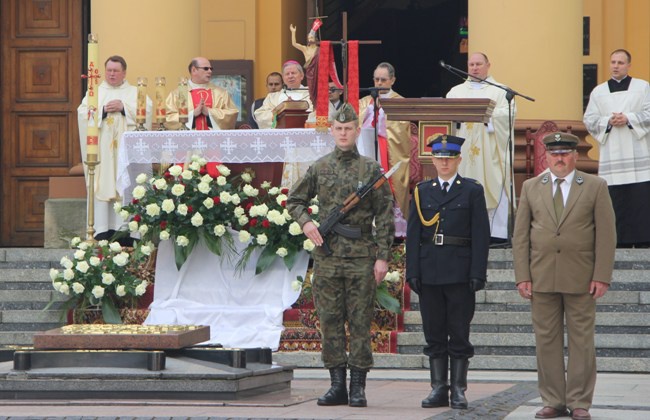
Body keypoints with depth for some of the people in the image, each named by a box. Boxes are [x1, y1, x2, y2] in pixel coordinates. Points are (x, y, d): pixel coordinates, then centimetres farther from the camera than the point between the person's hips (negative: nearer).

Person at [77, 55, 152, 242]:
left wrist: (124, 107, -10)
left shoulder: (135, 92, 15)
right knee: (102, 186, -8)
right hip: (101, 147, 0)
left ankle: (122, 228, -6)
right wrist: (103, 110, -11)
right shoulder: (94, 92, 16)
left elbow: (147, 108, -2)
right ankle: (102, 229, -10)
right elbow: (82, 113, 2)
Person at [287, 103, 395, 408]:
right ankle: (337, 385, 9)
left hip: (361, 257, -2)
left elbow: (384, 217, 1)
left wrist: (382, 257, -5)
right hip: (327, 255, 2)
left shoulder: (371, 169, 2)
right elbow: (294, 200, 19)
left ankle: (358, 387, 2)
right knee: (330, 321, 4)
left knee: (360, 322, -1)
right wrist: (305, 222, -2)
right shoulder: (319, 168, 8)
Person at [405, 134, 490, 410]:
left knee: (459, 333, 0)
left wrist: (478, 273, -8)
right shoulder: (422, 192, 11)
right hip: (429, 272, 3)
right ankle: (438, 389, 10)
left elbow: (481, 235, -1)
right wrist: (412, 272, 0)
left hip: (460, 272, -3)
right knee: (434, 333, 5)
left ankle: (458, 390, 4)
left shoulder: (472, 191, 4)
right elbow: (413, 235, 8)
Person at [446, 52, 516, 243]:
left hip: (490, 150, -3)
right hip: (464, 149, 3)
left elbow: (509, 112, -5)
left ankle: (498, 232, -8)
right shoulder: (456, 91, 20)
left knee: (494, 189, -8)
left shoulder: (500, 91, 11)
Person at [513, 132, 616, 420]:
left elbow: (606, 234, 1)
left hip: (580, 278, -2)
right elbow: (520, 235, 8)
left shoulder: (595, 187, 4)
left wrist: (602, 276, -7)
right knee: (547, 341, 3)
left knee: (581, 341, 0)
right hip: (541, 278, 2)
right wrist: (522, 276, -1)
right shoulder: (531, 188, 10)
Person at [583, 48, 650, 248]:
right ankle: (621, 243, -1)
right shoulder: (598, 92, 14)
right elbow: (590, 121, 8)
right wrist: (609, 121, -9)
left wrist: (629, 118, -13)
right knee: (616, 202, -4)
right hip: (612, 157, 1)